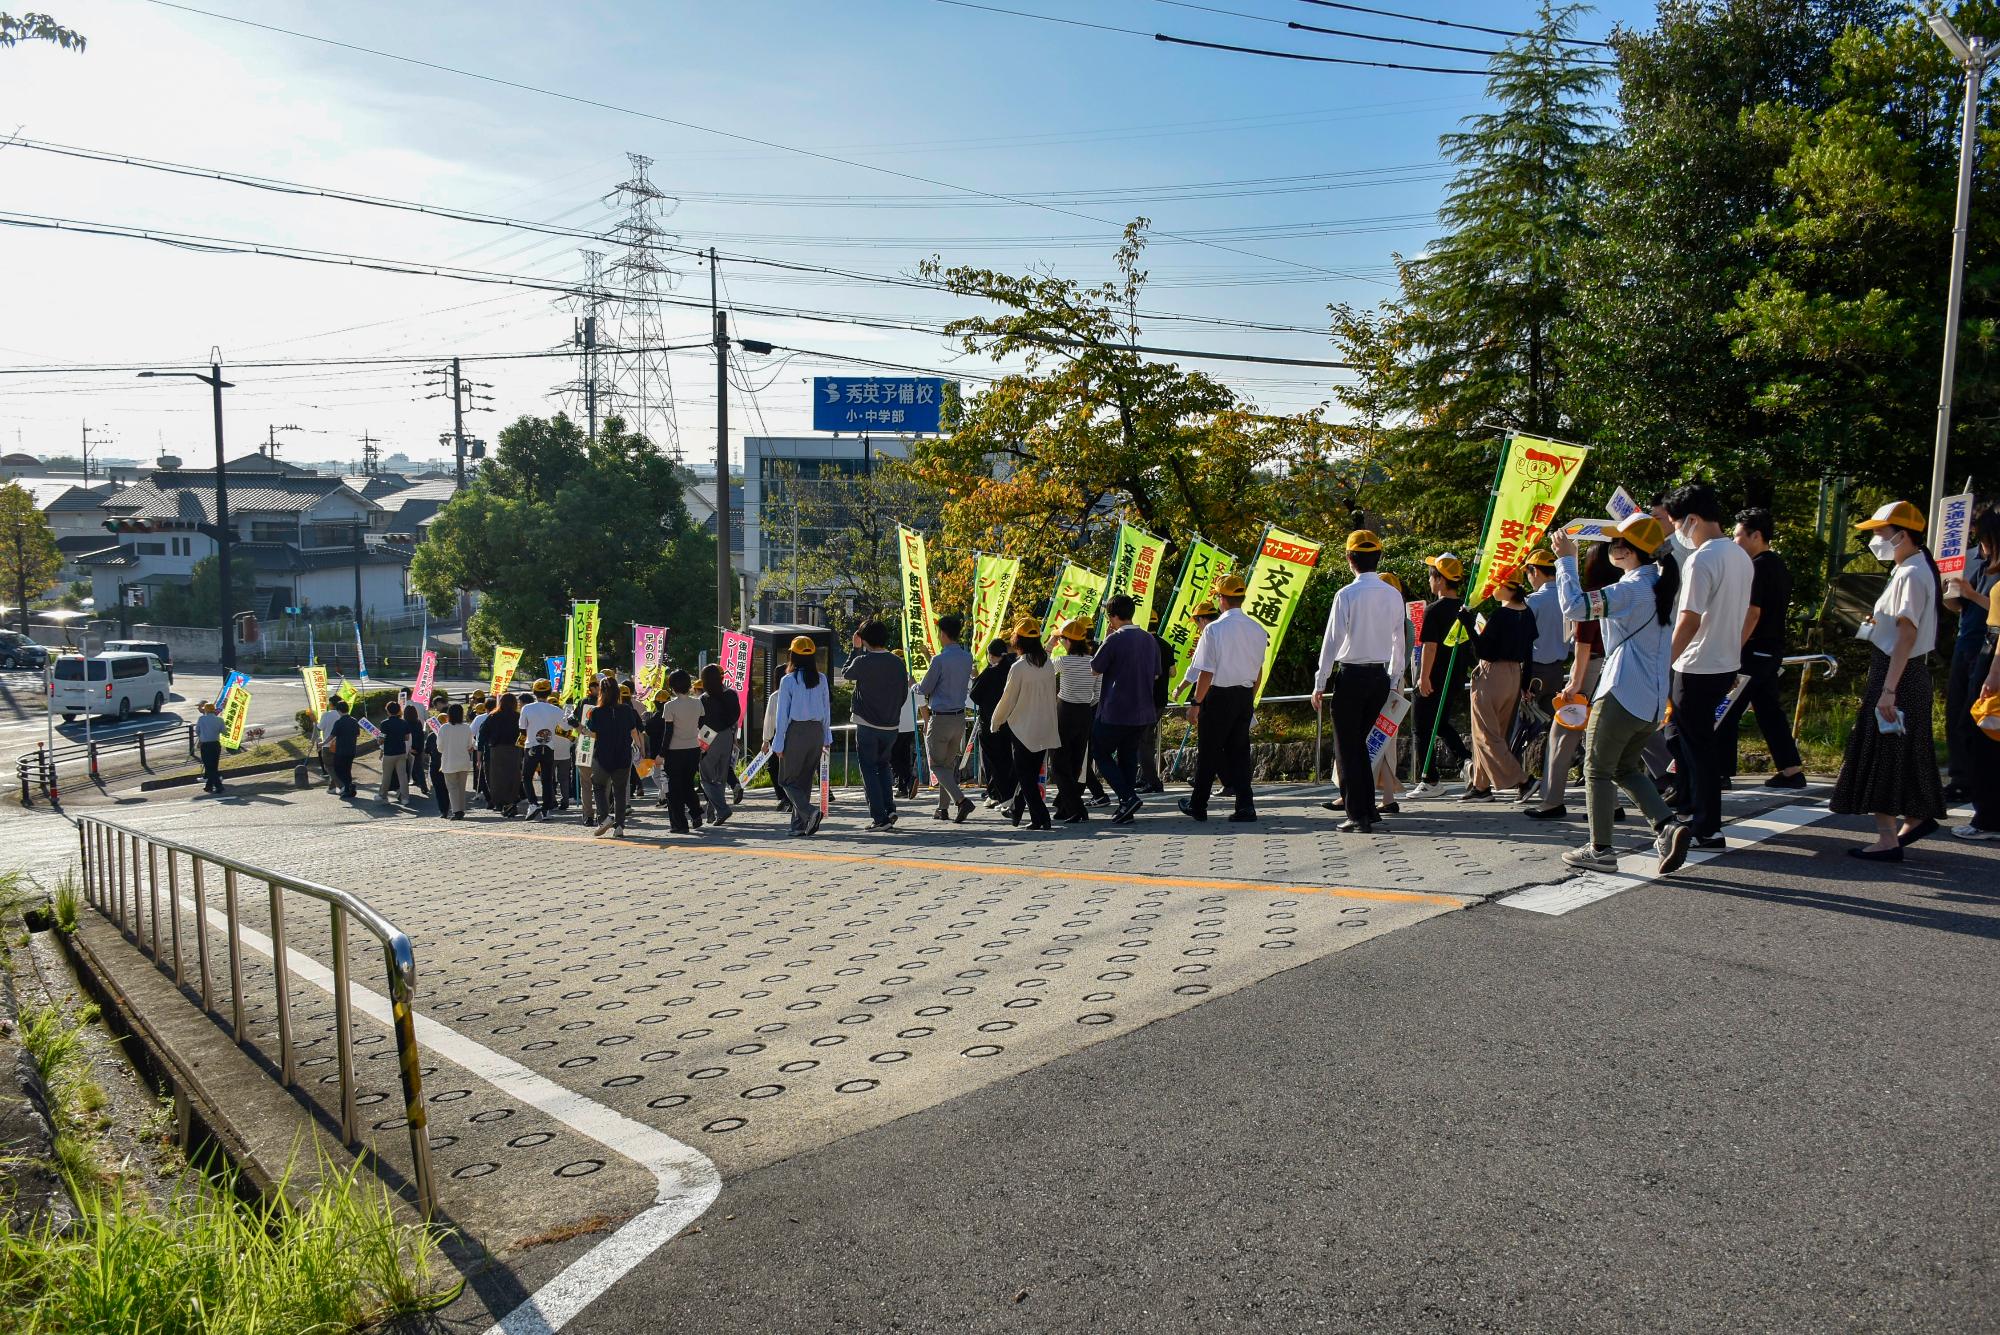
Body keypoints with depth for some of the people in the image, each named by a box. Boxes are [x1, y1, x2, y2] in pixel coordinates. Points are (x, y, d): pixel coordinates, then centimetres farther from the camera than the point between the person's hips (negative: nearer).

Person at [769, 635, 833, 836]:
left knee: (788, 779, 6)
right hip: (817, 731, 4)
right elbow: (827, 710, 8)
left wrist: (778, 744, -3)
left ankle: (809, 811, -16)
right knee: (806, 779, 14)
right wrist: (827, 738, 16)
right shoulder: (821, 680, 3)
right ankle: (800, 824, 13)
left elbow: (783, 714, -7)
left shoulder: (788, 680, -9)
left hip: (795, 731, -4)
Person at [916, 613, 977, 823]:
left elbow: (924, 689, -9)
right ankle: (943, 807, 20)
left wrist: (915, 686, 15)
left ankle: (961, 800, -16)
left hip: (940, 718, -7)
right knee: (950, 764, 17)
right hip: (960, 717, 7)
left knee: (938, 764, 2)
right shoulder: (967, 658, 4)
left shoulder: (940, 660, -17)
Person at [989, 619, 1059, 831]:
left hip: (1023, 728, -6)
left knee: (1025, 775, 2)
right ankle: (1016, 810, 30)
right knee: (1032, 772, 17)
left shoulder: (1018, 667, -16)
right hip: (1045, 728, 6)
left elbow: (1008, 700, -9)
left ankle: (1040, 817, -6)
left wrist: (996, 721, 7)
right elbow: (1052, 696, 10)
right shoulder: (1048, 665, 1)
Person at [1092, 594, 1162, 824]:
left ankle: (1128, 797, -8)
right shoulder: (1150, 640, 8)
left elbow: (1094, 669, -4)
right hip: (1143, 712, 7)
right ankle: (1127, 810, 12)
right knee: (1129, 756, 15)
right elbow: (1155, 676, 16)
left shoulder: (1115, 639, -14)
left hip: (1115, 712, -6)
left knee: (1101, 753, 8)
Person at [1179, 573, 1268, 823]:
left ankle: (1198, 805, 17)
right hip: (1245, 695, 5)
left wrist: (1196, 704, -7)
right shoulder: (1258, 630, 4)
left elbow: (1206, 672, -14)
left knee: (1208, 750, 6)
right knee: (1239, 750, 11)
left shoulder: (1214, 629, -14)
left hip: (1219, 695, -5)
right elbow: (1258, 670, 12)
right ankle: (1245, 806, 5)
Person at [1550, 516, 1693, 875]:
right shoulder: (1659, 583, 11)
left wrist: (1566, 559, -11)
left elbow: (1575, 606, -22)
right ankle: (1667, 826, 1)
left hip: (1622, 694, -9)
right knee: (1626, 768, 19)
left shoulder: (1631, 589, -17)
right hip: (1653, 699, 9)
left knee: (1597, 769, 3)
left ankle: (1601, 850, 7)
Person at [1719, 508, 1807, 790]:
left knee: (1727, 712, -3)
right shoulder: (1779, 566, 15)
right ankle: (1791, 769, 14)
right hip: (1773, 650, 10)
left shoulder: (1757, 566, -15)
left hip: (1753, 651, -10)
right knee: (1769, 710, 13)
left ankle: (1721, 771, -1)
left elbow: (1752, 613, -21)